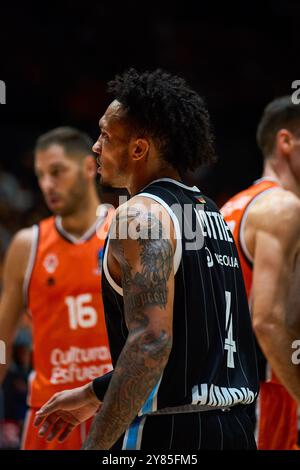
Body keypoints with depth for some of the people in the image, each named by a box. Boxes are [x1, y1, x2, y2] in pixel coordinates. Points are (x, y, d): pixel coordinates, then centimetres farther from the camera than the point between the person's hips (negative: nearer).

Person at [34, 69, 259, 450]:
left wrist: (95, 445, -21)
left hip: (172, 434, -8)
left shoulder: (141, 214, -11)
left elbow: (150, 342, -22)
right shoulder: (210, 214, 16)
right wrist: (94, 395, 28)